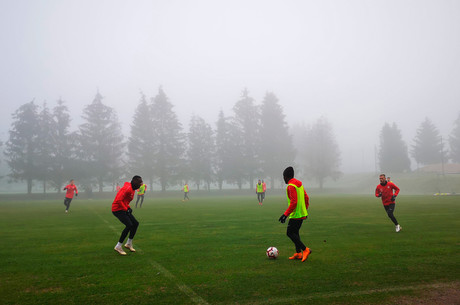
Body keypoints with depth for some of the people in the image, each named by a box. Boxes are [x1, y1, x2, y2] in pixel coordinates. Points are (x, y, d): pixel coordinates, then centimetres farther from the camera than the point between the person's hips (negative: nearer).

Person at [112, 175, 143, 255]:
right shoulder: (127, 188, -22)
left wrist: (128, 207, 6)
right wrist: (126, 209, -18)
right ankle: (118, 246, -7)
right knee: (129, 225, -19)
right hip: (117, 209, -10)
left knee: (135, 223, 7)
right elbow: (118, 200, -26)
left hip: (124, 209, 10)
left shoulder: (133, 189, 10)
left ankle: (129, 244, 21)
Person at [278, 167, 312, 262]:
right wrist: (305, 209, 26)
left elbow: (294, 202, -24)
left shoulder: (291, 186, -17)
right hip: (302, 214, 9)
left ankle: (305, 249, -8)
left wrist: (285, 214, -23)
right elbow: (306, 198, 16)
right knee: (295, 232, 15)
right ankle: (298, 253, 15)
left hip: (295, 215, -9)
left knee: (290, 233, -3)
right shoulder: (299, 184, 11)